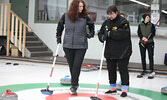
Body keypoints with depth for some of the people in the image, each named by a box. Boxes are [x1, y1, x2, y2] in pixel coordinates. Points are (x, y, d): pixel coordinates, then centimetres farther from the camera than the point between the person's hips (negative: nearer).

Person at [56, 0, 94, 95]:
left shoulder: (85, 17, -2)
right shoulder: (66, 16, 0)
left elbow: (91, 25, 19)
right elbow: (60, 25, 17)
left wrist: (91, 34, 7)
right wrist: (58, 36, 17)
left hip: (81, 46, -2)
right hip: (68, 45, 2)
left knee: (77, 66, -9)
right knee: (71, 66, 10)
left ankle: (74, 86, -3)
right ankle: (75, 83, 28)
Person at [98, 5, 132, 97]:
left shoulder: (123, 22, -10)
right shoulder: (107, 22, 9)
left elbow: (123, 34, -24)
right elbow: (100, 33, 12)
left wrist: (110, 33, -21)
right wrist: (102, 37, -11)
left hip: (122, 52, -6)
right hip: (110, 51, 6)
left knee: (123, 69, -3)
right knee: (111, 69, 11)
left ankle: (124, 89, 3)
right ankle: (113, 88, 24)